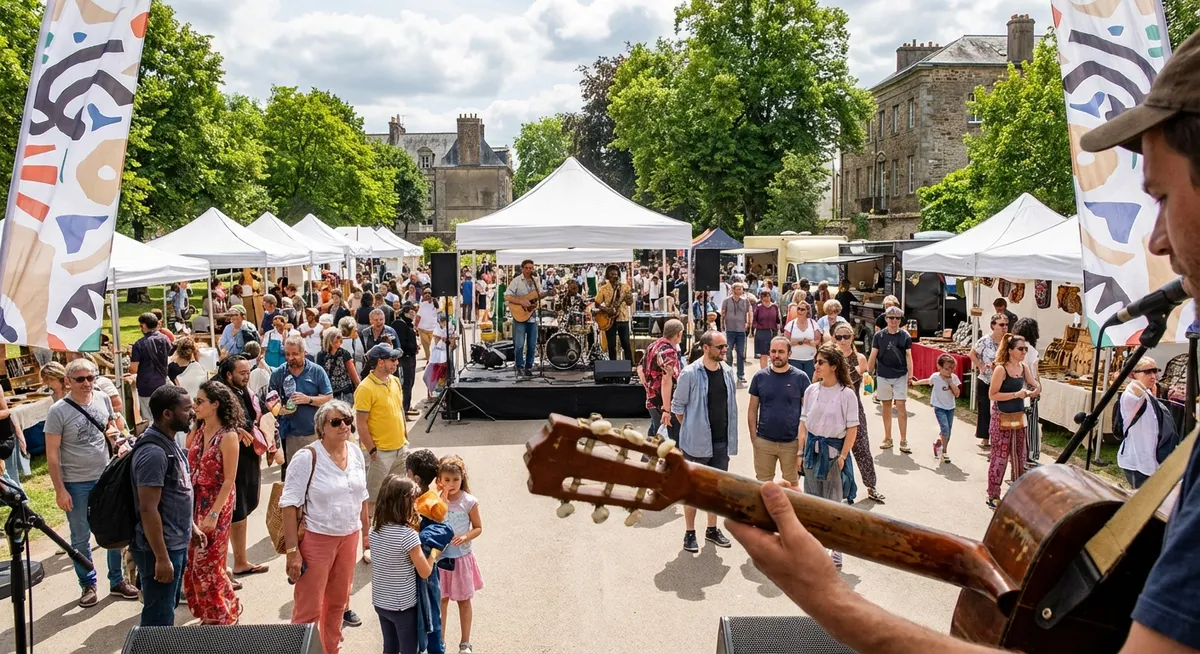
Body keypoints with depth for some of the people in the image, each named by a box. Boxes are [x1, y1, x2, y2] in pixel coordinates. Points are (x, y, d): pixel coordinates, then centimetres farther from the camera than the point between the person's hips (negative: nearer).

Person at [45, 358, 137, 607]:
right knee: (81, 538, 10)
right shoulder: (58, 411, -14)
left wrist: (113, 432, -7)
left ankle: (117, 581, 27)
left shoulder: (103, 399, -1)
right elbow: (52, 454, -11)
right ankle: (88, 585, 26)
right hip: (76, 484, -4)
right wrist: (60, 490, -12)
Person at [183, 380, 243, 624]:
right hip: (193, 502, 7)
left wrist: (214, 514, -17)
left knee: (207, 564, 1)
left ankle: (224, 616, 20)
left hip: (216, 504, -6)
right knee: (191, 562, 10)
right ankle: (207, 613, 27)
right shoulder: (197, 431, 5)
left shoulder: (228, 436, -15)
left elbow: (229, 480, -16)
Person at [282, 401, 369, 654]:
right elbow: (289, 504, -16)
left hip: (349, 537, 6)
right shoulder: (307, 457, -16)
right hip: (315, 539, -6)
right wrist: (292, 550, -19)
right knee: (308, 608, 0)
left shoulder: (356, 453, 3)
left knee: (338, 602, 18)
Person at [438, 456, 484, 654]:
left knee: (464, 600, 12)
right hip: (440, 557, 1)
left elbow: (478, 527, -4)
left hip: (461, 557, -1)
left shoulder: (469, 502, -11)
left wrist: (465, 537, -21)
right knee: (441, 600, 11)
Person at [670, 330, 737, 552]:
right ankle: (689, 533, 17)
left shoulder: (728, 371, 2)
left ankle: (712, 529, 30)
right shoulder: (690, 374, -15)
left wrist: (731, 433, 11)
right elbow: (677, 405, -6)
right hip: (697, 441, -5)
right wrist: (692, 429, -1)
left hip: (722, 440, 5)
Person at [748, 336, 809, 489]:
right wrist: (753, 436, -2)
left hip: (792, 442, -1)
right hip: (764, 441, 1)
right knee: (763, 483, 13)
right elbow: (752, 409, 4)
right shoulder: (760, 377, -1)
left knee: (792, 484, 12)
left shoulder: (800, 377, -5)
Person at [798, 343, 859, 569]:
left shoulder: (846, 394, -11)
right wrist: (802, 450, 4)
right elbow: (804, 422, 9)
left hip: (833, 449, -5)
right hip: (812, 447, 5)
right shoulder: (811, 390, 3)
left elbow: (852, 428, -9)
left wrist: (842, 456, -13)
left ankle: (836, 554, 13)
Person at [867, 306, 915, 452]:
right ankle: (887, 438, 20)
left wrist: (910, 374, -8)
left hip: (900, 376, -1)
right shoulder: (879, 336, 0)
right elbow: (873, 355, 3)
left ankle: (903, 440, 0)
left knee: (901, 406, -4)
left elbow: (908, 356, 0)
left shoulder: (905, 336, 0)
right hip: (883, 376, 1)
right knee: (886, 406, 10)